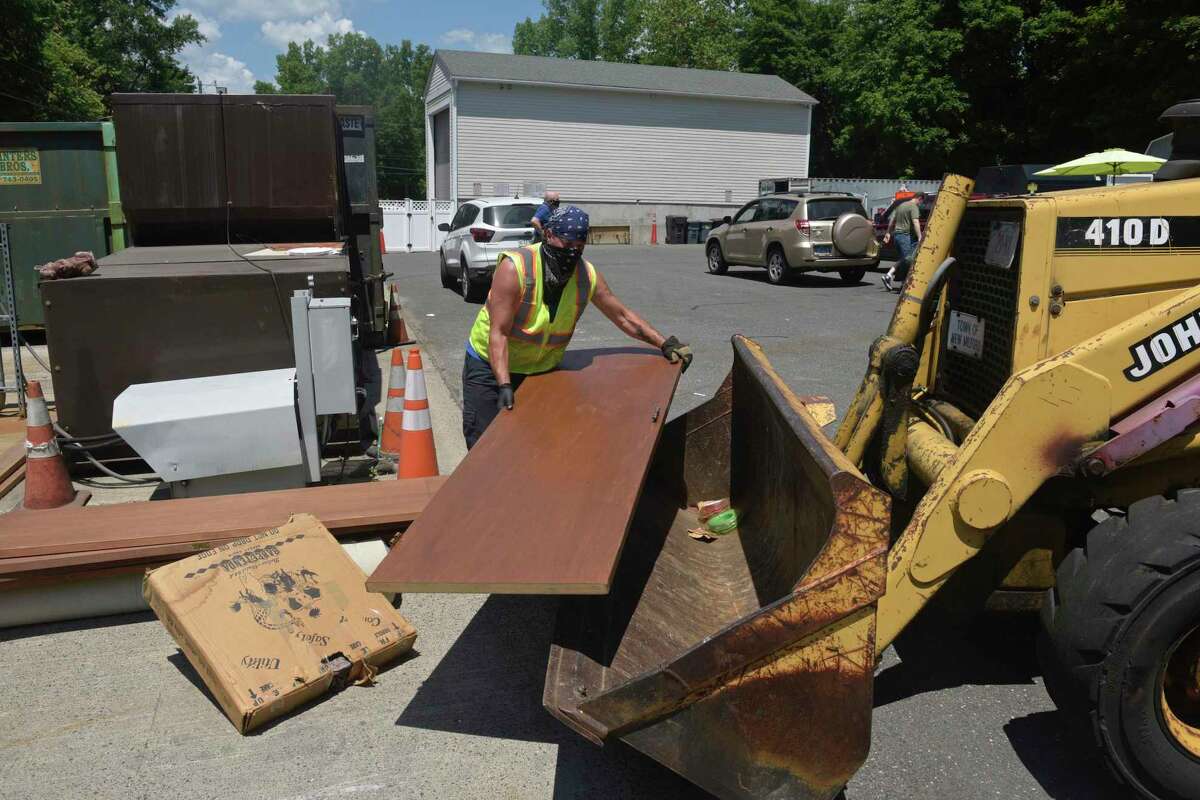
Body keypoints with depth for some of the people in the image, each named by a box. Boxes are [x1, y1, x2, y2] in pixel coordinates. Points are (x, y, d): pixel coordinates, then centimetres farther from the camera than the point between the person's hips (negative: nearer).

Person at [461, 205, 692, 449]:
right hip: (492, 364, -4)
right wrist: (504, 386, -36)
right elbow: (498, 332, -28)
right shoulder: (514, 268, -26)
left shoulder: (587, 276, -10)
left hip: (543, 370, 4)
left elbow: (623, 316, 2)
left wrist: (665, 343, -6)